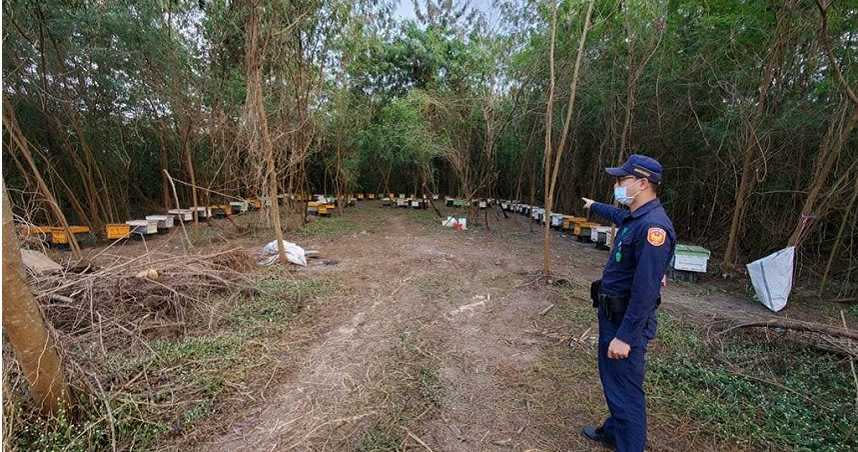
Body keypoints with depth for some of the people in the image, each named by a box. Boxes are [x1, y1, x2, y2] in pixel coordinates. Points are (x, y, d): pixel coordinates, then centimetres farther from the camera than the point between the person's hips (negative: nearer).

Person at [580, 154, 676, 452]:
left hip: (627, 321, -10)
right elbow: (618, 215, 33)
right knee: (611, 378, 24)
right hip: (611, 314, 10)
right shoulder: (634, 217, 5)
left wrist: (625, 336, -26)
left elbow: (645, 290, -28)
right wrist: (594, 206, 52)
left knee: (625, 389, 3)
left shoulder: (653, 226, -25)